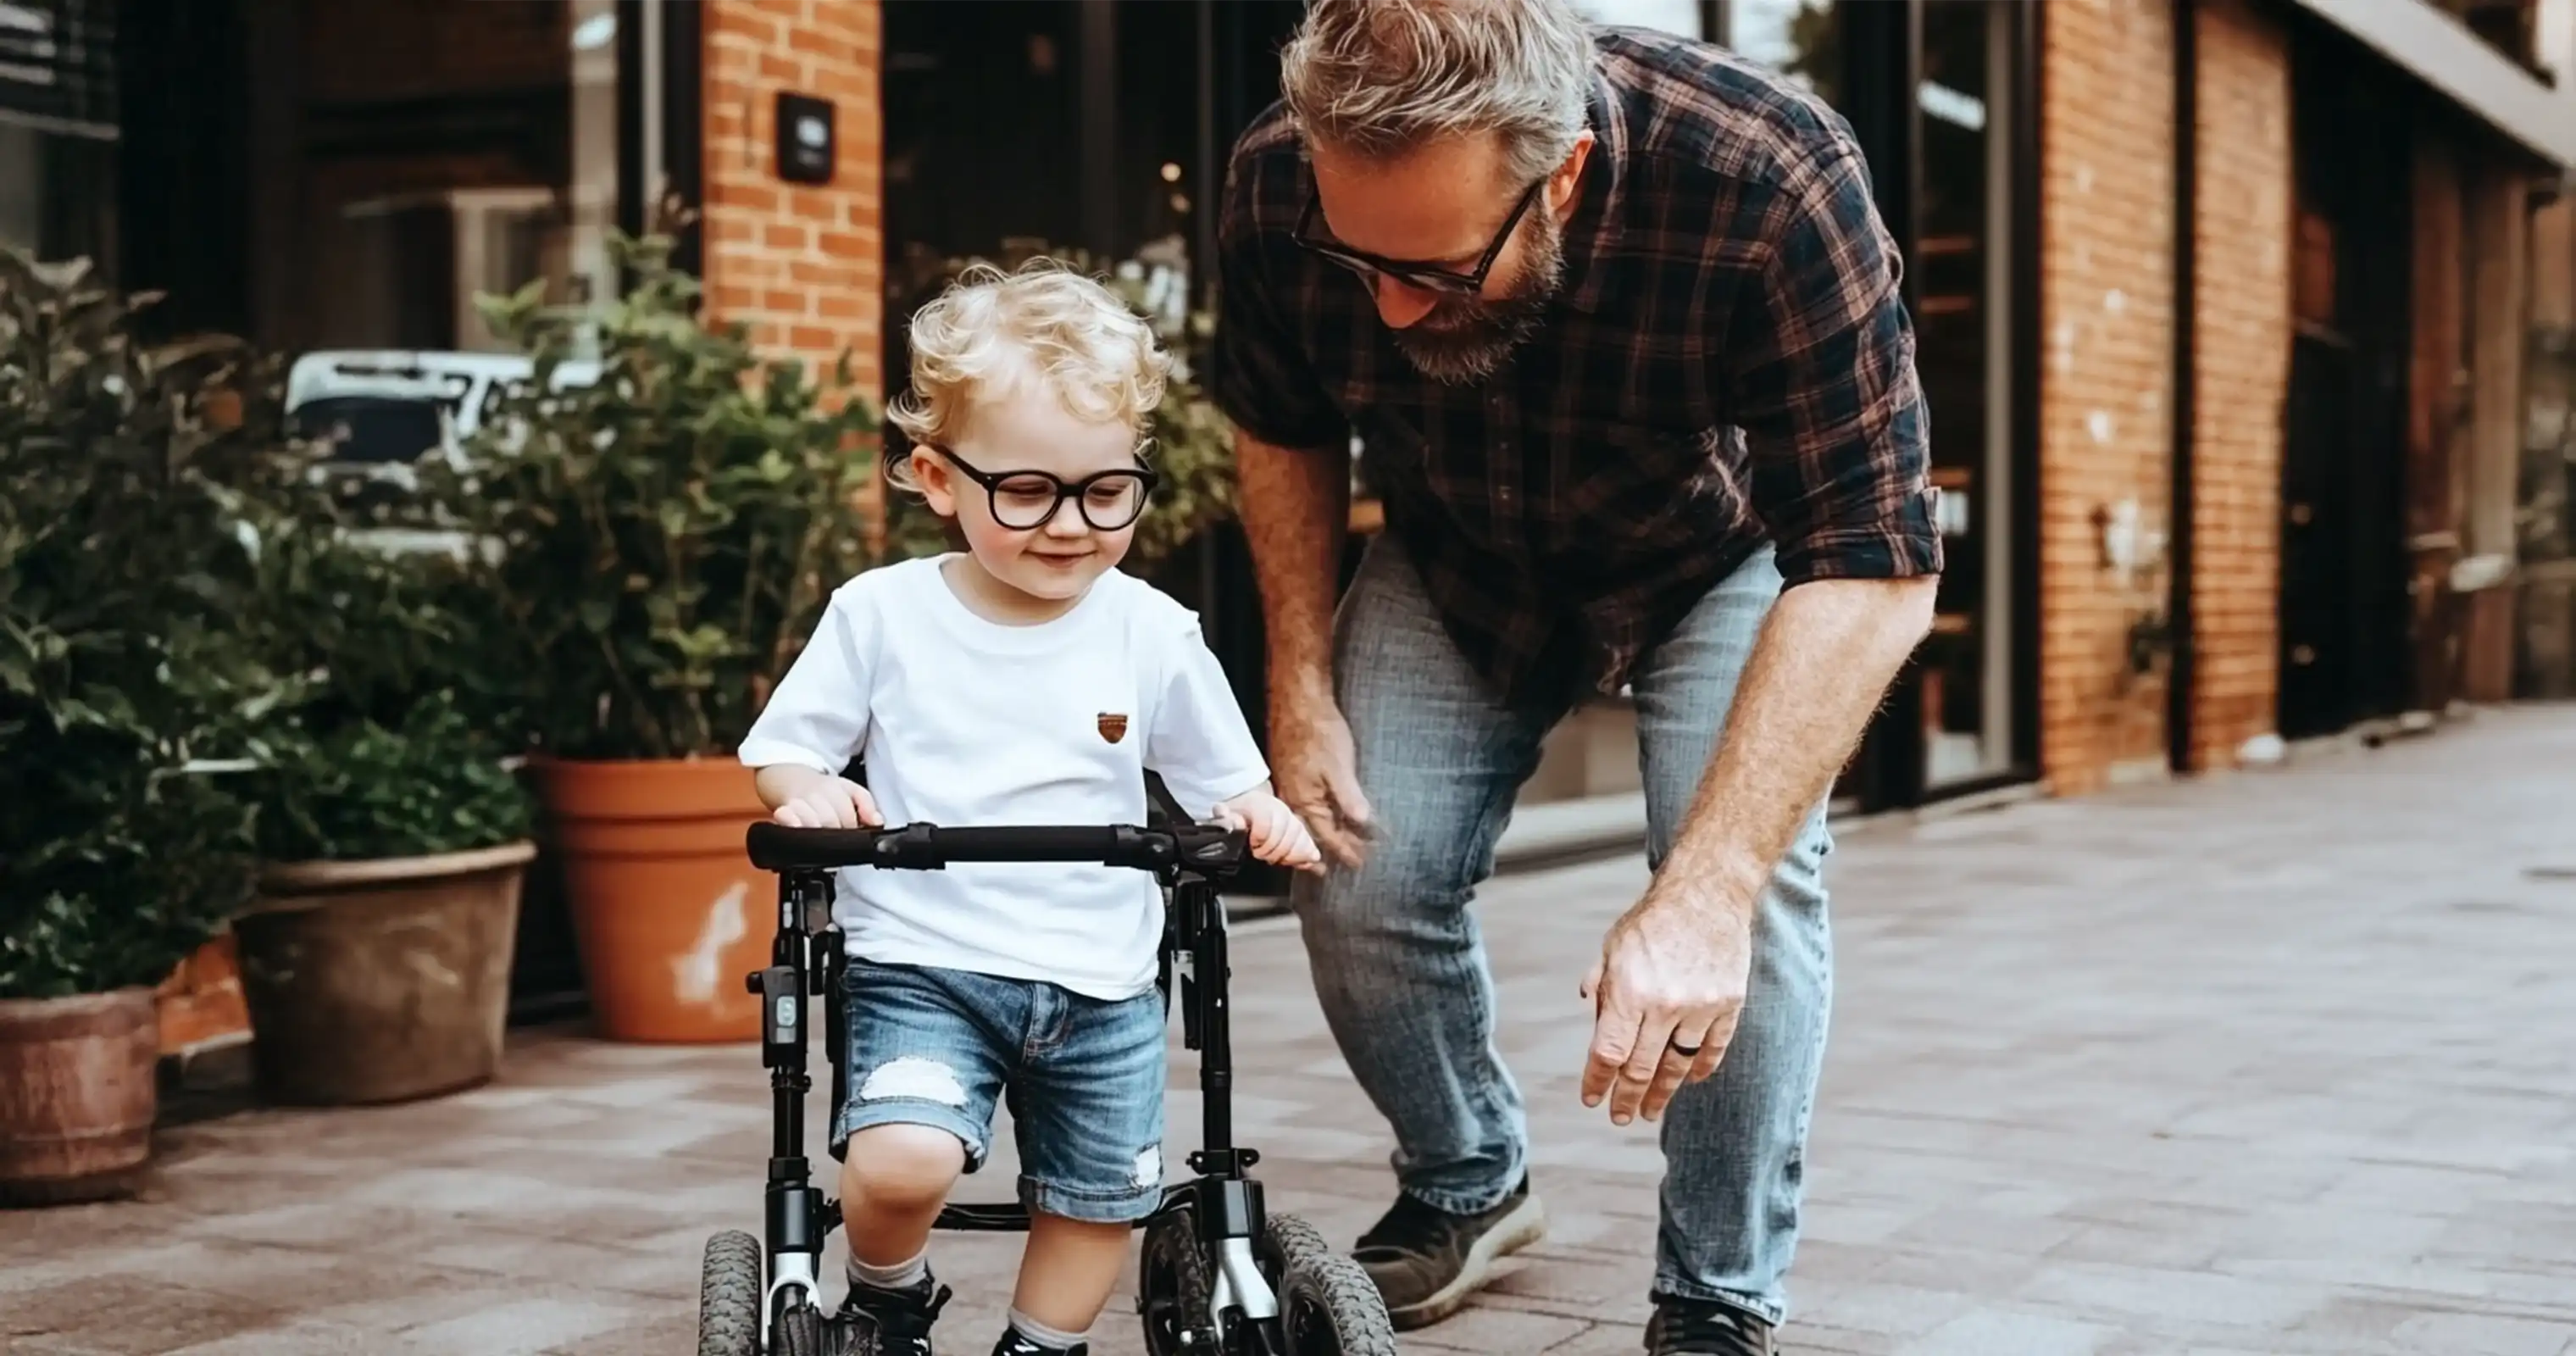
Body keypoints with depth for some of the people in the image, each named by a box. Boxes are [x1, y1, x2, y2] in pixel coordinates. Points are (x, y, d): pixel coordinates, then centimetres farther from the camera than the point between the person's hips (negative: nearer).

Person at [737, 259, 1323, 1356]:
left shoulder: (1153, 635, -2)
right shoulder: (879, 615, -5)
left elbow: (1223, 780, 9)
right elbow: (781, 746, 4)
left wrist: (1259, 817, -13)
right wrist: (807, 791, -18)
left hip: (1100, 985, 3)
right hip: (923, 965, -2)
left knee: (1097, 1201, 11)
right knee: (900, 1162, -24)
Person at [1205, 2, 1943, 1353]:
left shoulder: (1771, 184, -40)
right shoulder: (1276, 188, -29)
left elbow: (1871, 570, -39)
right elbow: (1283, 432, -5)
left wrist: (1705, 893, -46)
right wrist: (1302, 686, -10)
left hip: (1722, 554, -2)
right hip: (1457, 558, 3)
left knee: (1754, 874, -22)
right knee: (1359, 883, -9)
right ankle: (1467, 1185, 22)